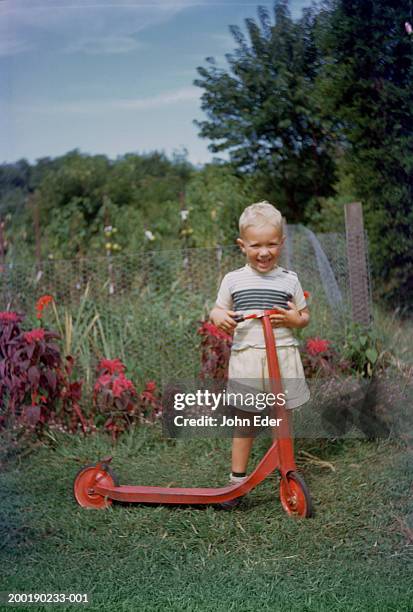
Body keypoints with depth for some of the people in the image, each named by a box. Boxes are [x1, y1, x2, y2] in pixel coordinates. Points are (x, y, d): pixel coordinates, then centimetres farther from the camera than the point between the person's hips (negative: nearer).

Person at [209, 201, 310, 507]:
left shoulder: (289, 279, 4)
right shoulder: (233, 280, 3)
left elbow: (306, 316, 12)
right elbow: (217, 311, 12)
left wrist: (295, 319, -12)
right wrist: (219, 317, -13)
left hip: (282, 355, 0)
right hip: (246, 357, 0)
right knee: (245, 420, 7)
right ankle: (238, 479, 18)